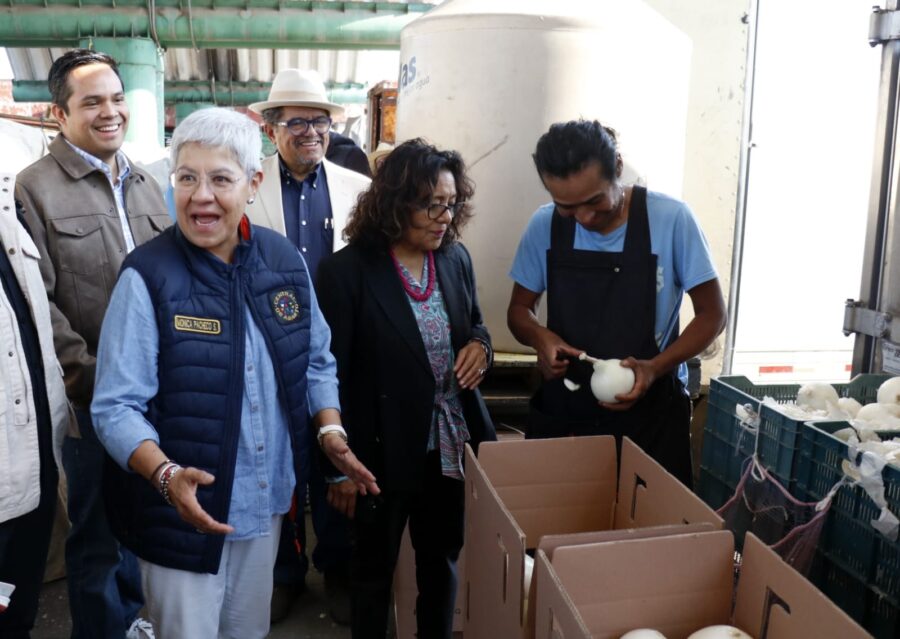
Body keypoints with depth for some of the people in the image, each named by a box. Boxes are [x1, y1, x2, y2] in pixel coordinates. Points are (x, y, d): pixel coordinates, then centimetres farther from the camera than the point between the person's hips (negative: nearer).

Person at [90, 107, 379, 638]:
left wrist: (331, 430, -7)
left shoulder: (284, 260, -2)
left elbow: (316, 360, 8)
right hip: (184, 510, -4)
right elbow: (116, 407, -17)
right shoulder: (147, 276, -17)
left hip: (267, 500, 5)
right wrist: (166, 474, -32)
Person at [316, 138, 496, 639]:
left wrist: (480, 345, -10)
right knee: (374, 567, 18)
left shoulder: (457, 258, -1)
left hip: (451, 443, 5)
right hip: (384, 450, -4)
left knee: (442, 559, 22)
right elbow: (332, 375, -13)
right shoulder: (347, 270, -16)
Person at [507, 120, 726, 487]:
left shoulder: (671, 219, -14)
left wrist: (655, 368, -22)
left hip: (651, 411, -2)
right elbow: (519, 310, 6)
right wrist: (540, 337, -17)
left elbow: (712, 314, -6)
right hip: (562, 409, 2)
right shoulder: (545, 226, -6)